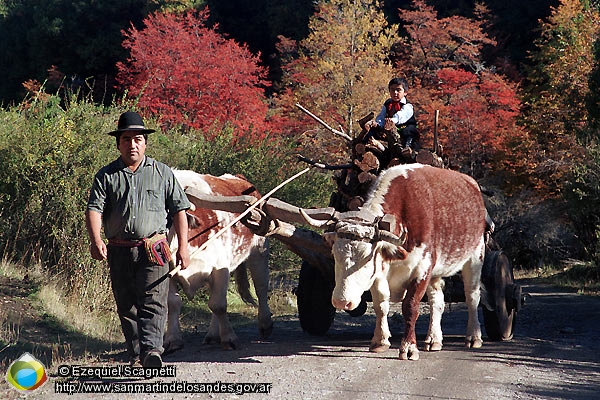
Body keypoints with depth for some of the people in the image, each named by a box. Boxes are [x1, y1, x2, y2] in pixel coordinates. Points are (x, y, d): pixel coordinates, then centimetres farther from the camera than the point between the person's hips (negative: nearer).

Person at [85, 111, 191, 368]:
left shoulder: (162, 173, 9)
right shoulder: (106, 176, 8)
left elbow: (179, 209, 10)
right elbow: (94, 209, -4)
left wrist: (183, 246, 2)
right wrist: (95, 240, -22)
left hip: (153, 250, -2)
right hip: (119, 250, 2)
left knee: (153, 302, -16)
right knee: (126, 306, 7)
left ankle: (152, 349, -29)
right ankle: (135, 354, 18)